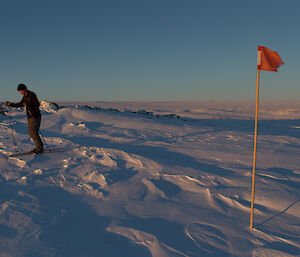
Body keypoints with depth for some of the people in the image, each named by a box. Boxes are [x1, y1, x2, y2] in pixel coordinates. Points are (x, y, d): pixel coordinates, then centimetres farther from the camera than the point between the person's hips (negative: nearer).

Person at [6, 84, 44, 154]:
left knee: (33, 131, -14)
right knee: (31, 132, 7)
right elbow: (20, 104, 27)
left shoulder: (32, 95, -12)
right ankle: (39, 147, 12)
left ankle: (40, 148, -11)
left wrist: (28, 105, -32)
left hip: (35, 116, -9)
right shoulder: (25, 96, 14)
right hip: (30, 116, 9)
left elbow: (37, 105, -20)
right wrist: (11, 104, 26)